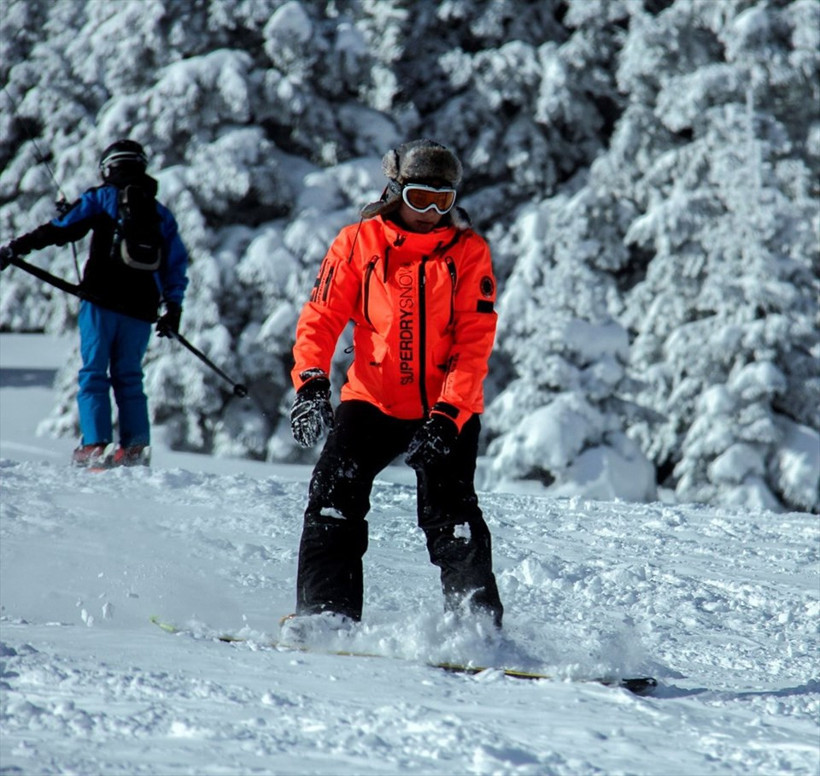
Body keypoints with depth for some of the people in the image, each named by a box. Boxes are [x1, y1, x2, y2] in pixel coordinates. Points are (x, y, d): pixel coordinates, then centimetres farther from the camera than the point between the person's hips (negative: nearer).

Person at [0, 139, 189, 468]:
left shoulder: (102, 198, 3)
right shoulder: (161, 214, 17)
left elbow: (60, 229, -3)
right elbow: (176, 266, 15)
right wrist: (173, 308, 20)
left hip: (102, 301, -4)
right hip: (141, 308, 4)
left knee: (94, 373, -1)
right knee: (129, 376, 11)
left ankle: (96, 445, -12)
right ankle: (136, 446, 0)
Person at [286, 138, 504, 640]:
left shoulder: (469, 252, -1)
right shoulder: (358, 243, 3)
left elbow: (474, 343, -7)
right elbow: (322, 317, 0)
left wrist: (447, 415, -18)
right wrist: (311, 385, -17)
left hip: (447, 410, -2)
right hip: (373, 400, 2)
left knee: (449, 511, -14)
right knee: (335, 490, -13)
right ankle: (327, 610, -8)